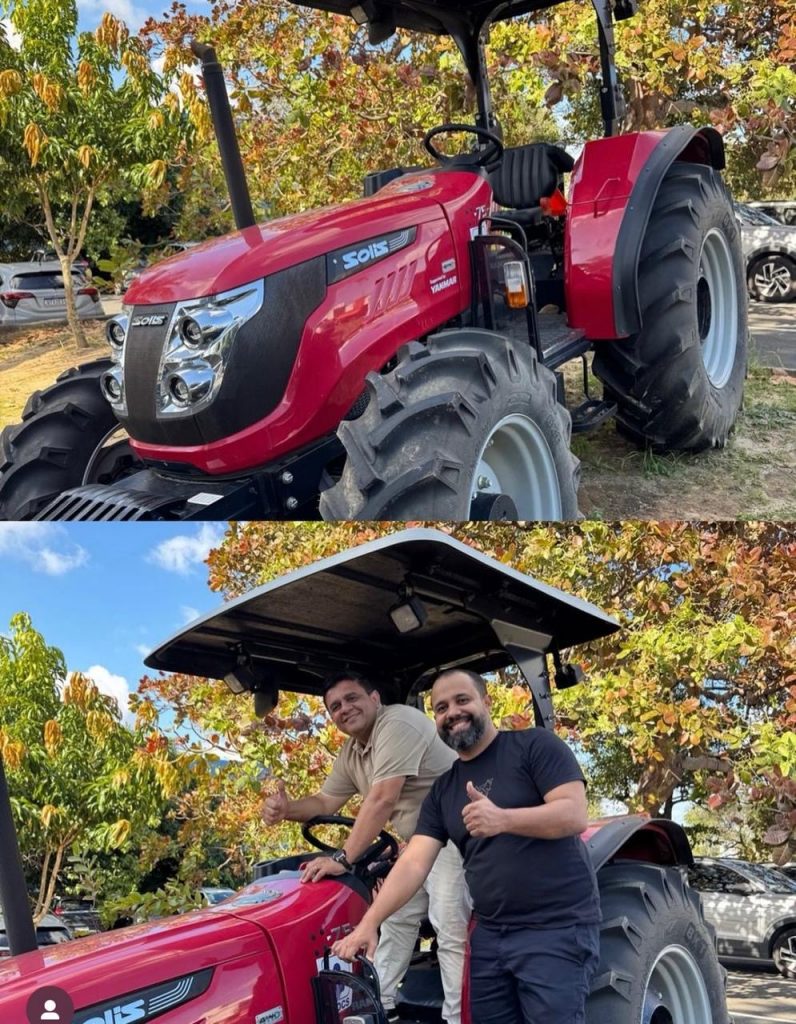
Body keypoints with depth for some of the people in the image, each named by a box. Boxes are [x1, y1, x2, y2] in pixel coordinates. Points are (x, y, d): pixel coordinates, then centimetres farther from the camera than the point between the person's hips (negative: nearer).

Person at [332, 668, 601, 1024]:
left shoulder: (535, 745, -4)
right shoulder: (442, 790, 12)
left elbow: (575, 815, -15)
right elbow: (414, 862, 3)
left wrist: (502, 819, -29)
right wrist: (369, 922, -10)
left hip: (556, 930, -5)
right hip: (489, 934, 6)